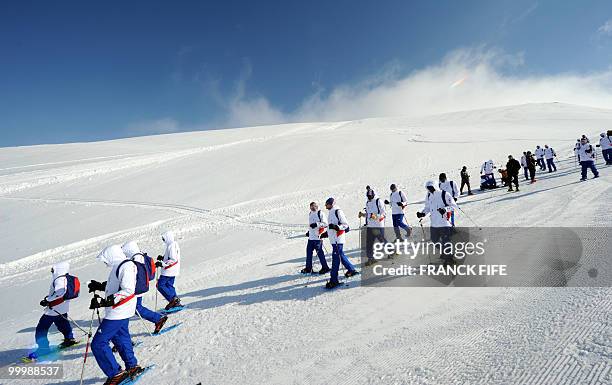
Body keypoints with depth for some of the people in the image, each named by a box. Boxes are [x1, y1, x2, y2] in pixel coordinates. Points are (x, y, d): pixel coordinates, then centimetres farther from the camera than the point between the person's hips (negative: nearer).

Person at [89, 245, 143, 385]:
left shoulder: (126, 266, -19)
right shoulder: (119, 266, 13)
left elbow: (128, 290, -27)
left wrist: (105, 302, -29)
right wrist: (100, 286, 17)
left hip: (118, 312, -11)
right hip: (120, 312, 11)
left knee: (98, 344, -5)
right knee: (121, 339, 22)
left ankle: (116, 374, 3)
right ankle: (132, 366, 36)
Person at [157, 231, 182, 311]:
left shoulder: (171, 246, -17)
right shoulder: (174, 244, 14)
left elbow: (173, 259, -24)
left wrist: (162, 264, -23)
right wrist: (162, 258, 13)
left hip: (169, 271, -10)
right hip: (172, 271, 10)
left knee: (160, 285, -4)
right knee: (169, 285, 14)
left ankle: (173, 299, -8)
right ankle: (176, 302, 15)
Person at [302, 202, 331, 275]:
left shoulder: (320, 214, -8)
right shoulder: (310, 214, 16)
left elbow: (325, 224, -13)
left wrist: (316, 224, -21)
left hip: (318, 236, -8)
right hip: (311, 237, 8)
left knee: (319, 252, -5)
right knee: (309, 251, 10)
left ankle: (325, 268, 8)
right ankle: (308, 268, 21)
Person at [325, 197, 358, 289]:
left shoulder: (338, 211, -12)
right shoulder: (331, 212, 17)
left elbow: (346, 225, -15)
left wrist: (336, 227, -28)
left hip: (338, 239, -10)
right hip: (333, 239, 10)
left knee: (336, 258, -9)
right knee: (340, 255, 19)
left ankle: (334, 280, -7)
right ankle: (351, 270, 37)